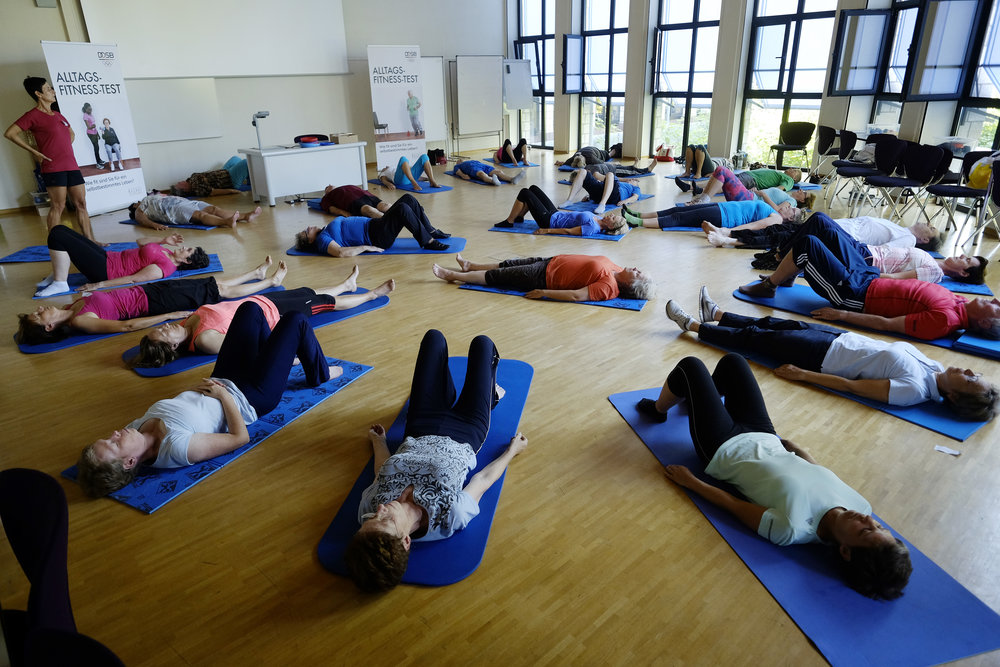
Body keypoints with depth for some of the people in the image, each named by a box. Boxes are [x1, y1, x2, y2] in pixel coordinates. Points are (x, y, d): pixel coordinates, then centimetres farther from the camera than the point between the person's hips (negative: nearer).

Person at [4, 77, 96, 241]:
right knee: (58, 206, -8)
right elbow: (10, 133, -8)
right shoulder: (33, 116, -4)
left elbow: (71, 133, 35)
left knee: (81, 204, 6)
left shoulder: (57, 115, 18)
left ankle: (90, 241, 10)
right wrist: (34, 152, -6)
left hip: (71, 166, 7)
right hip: (53, 167, -7)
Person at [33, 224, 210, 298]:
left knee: (57, 236, -16)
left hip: (103, 271, -10)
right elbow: (140, 241, 22)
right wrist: (164, 240, 9)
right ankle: (58, 273, 17)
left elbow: (133, 279, -24)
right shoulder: (166, 252, 7)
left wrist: (99, 285, -24)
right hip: (107, 256, 10)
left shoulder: (164, 267, -21)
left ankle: (60, 283, -5)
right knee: (60, 229, 12)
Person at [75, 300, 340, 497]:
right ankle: (320, 374, 29)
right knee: (296, 320, -2)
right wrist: (223, 394, -23)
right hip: (251, 397, -7)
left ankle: (285, 356, 43)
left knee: (250, 308, 14)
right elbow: (240, 436, -29)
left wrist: (194, 388, -9)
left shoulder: (135, 429, -16)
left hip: (222, 382, 7)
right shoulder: (178, 447, -39)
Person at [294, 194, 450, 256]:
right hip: (376, 237, -10)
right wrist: (366, 247, -21)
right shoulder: (322, 239, -4)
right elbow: (341, 252, -23)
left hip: (374, 224, 10)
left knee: (408, 199, -1)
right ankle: (428, 242, -20)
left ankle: (431, 231, 5)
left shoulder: (327, 231, 23)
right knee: (402, 209, -29)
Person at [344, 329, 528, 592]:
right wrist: (513, 449, -2)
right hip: (464, 435, -2)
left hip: (418, 434, 3)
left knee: (434, 337, 12)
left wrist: (378, 439, 11)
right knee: (482, 342, 10)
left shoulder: (369, 507, -34)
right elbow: (483, 478, -22)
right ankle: (493, 394, 48)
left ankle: (448, 396, 47)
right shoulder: (451, 516, -42)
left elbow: (385, 468, -10)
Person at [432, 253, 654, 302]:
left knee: (496, 277, 5)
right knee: (508, 265, 22)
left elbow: (577, 295, -33)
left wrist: (544, 293, -29)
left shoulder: (608, 287, -29)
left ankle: (455, 275, 23)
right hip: (550, 262, 8)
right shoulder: (615, 269, -4)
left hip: (544, 278, -7)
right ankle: (469, 266, 44)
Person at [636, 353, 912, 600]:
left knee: (690, 365, 4)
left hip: (724, 448, -5)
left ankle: (657, 410, 39)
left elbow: (731, 503, -25)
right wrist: (791, 443, 14)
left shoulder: (791, 530, -38)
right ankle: (693, 400, 52)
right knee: (732, 361, 18)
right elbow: (815, 466, -2)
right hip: (765, 437, 6)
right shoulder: (861, 505, -22)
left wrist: (689, 480, -12)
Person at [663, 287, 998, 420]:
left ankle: (693, 326, 19)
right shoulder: (933, 366, -5)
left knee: (757, 337, 2)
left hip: (826, 356, -7)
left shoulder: (914, 390, -28)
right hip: (843, 339, 7)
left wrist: (802, 374, -23)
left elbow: (851, 386, -27)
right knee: (774, 324, 17)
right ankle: (716, 314, 37)